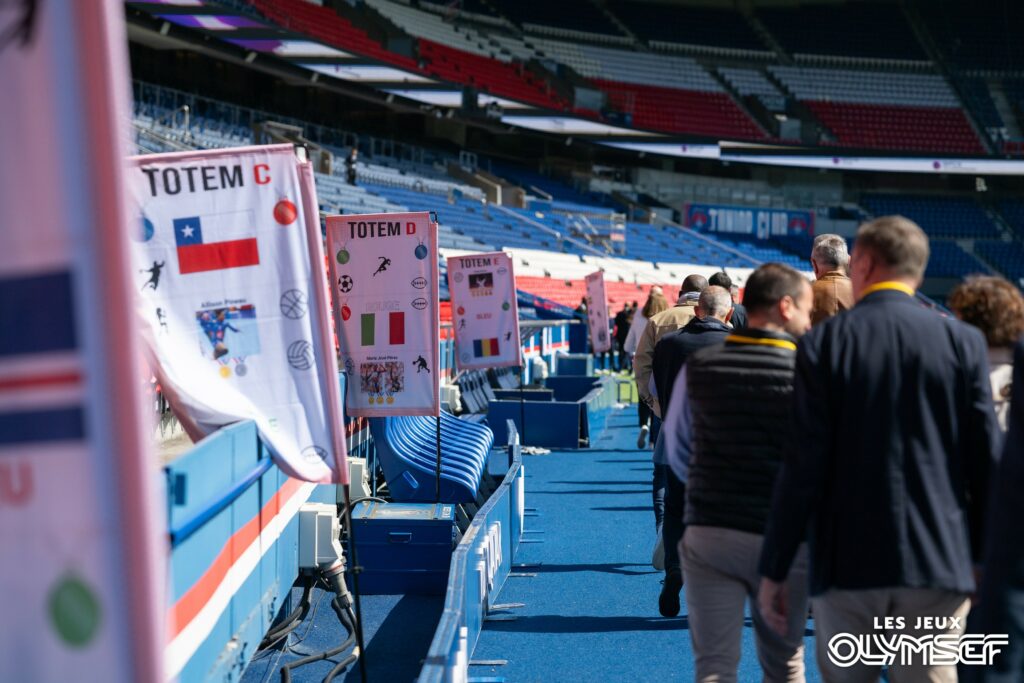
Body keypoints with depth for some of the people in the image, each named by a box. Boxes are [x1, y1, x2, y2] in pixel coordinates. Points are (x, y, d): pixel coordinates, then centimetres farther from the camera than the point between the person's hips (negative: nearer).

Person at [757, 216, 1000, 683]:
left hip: (846, 562, 0)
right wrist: (985, 558, 11)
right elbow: (986, 461, 0)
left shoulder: (824, 343, -4)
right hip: (938, 562, 1)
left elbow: (802, 467, -7)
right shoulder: (963, 341, 0)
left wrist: (774, 570, -1)